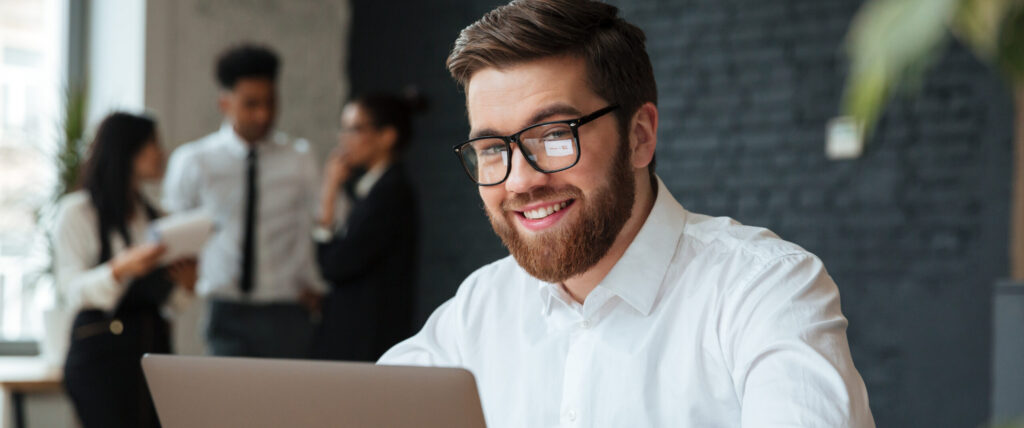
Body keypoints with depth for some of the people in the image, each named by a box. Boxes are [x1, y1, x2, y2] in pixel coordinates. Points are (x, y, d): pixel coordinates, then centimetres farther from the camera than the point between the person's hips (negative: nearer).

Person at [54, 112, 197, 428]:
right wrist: (120, 269, -27)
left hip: (154, 345, 6)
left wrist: (185, 285, -3)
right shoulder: (77, 211, 0)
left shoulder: (153, 216, 18)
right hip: (102, 351, -6)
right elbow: (73, 290, -11)